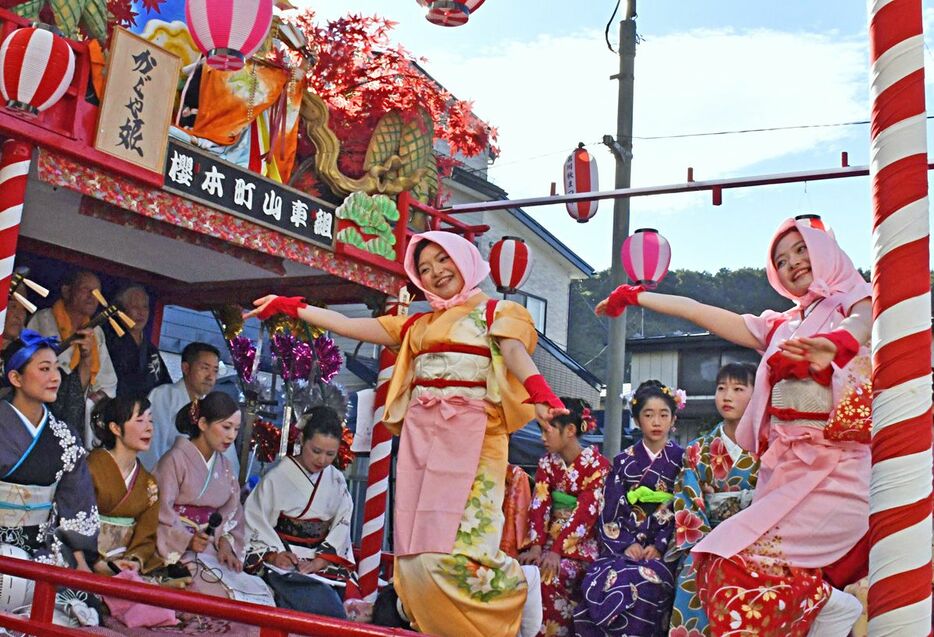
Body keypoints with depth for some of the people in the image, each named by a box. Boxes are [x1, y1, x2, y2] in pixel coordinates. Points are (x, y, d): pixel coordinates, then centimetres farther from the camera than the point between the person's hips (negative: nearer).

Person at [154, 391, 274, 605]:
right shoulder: (175, 460, -8)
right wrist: (188, 541, -26)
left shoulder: (223, 465, 15)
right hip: (178, 551, -6)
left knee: (260, 593, -13)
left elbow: (231, 512, 12)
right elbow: (161, 513, -13)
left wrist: (226, 542, -6)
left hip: (211, 548, 6)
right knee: (229, 593, -24)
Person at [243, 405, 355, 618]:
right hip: (285, 564, -4)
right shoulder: (277, 478, -2)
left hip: (324, 564, 4)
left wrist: (319, 562, -13)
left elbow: (342, 526, 3)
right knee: (325, 607, -28)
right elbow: (254, 524, -3)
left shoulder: (336, 481, 11)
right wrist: (273, 556, -20)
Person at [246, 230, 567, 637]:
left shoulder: (496, 311, 7)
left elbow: (514, 351, -12)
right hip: (420, 437, 6)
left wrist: (541, 394, -32)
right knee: (415, 554, 0)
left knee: (451, 551, -16)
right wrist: (291, 307, 17)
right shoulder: (419, 324, 21)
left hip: (468, 435, -6)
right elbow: (353, 327, 20)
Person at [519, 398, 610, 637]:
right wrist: (536, 546, -18)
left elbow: (585, 512, -17)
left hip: (583, 543, -5)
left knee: (550, 574, -30)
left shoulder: (597, 464, -10)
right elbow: (539, 506, -3)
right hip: (551, 537, 5)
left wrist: (557, 551, -25)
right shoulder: (547, 463, 7)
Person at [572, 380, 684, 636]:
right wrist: (627, 544, -11)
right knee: (598, 582, -27)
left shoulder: (681, 460, 6)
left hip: (663, 547, -2)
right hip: (625, 544, 2)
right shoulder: (624, 461, 11)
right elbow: (612, 510, 5)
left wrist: (659, 546, -11)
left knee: (643, 582, -33)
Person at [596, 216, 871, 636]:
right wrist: (636, 296, 25)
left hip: (836, 470, -6)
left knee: (740, 563, -22)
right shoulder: (782, 327, 19)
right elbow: (698, 312, 23)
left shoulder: (858, 304, 6)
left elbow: (864, 324, -18)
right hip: (785, 472, 6)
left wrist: (834, 343, -41)